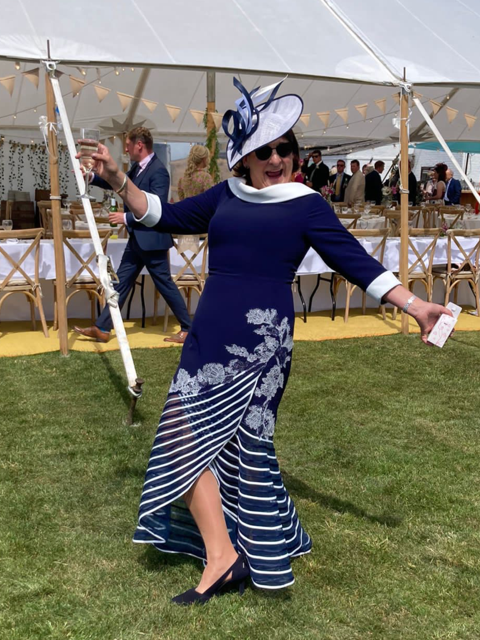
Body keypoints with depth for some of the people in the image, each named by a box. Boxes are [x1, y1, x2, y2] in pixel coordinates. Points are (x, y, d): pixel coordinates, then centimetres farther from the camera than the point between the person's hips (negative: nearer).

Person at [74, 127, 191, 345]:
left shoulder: (158, 172, -19)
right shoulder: (138, 167, 10)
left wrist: (126, 218, -21)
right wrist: (92, 177, 10)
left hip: (151, 239, -9)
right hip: (137, 239, 9)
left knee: (165, 284, 0)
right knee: (121, 282, 10)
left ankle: (187, 329, 13)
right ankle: (102, 328, 16)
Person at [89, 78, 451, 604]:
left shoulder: (306, 204, 1)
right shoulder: (225, 196, 14)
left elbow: (355, 262, -3)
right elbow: (163, 216, 20)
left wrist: (414, 305, -11)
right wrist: (119, 180, 9)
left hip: (262, 338, -5)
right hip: (209, 334, 5)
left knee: (245, 443, -8)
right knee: (186, 433, 2)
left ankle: (226, 553, 6)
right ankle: (220, 555, 13)